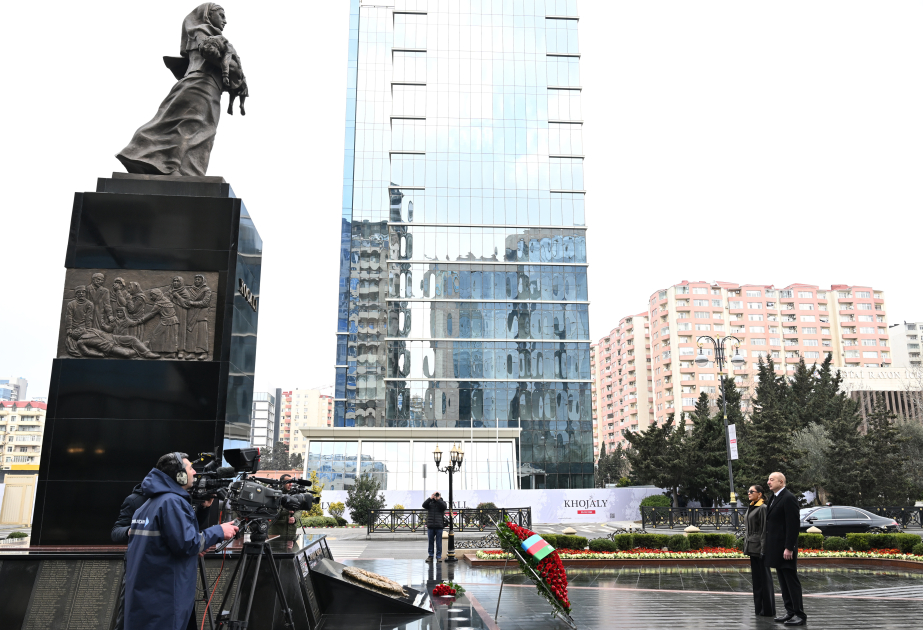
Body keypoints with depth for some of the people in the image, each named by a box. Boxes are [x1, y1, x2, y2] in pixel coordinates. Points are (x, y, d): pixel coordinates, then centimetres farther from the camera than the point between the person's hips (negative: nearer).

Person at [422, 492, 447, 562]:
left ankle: (439, 556, 8)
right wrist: (430, 498, -15)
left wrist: (438, 499, -16)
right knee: (430, 541, 5)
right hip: (430, 526, 1)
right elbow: (424, 505, -10)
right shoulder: (430, 503, 9)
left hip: (439, 526, -1)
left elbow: (444, 507, -13)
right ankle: (430, 555, 15)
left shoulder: (442, 502, 8)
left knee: (439, 542, 1)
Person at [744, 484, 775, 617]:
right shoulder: (751, 508, 15)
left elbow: (765, 529, -15)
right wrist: (747, 545, 18)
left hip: (759, 546, -9)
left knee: (764, 577, -3)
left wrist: (763, 549, -18)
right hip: (752, 546, 9)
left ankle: (768, 610, 4)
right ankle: (759, 608, 18)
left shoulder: (763, 508, -12)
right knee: (756, 577, 12)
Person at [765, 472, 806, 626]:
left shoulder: (788, 498, -14)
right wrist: (767, 546, 15)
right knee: (783, 582, 13)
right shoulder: (775, 498, 15)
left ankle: (799, 614, 3)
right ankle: (790, 612, 19)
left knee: (791, 581, -3)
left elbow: (793, 525, -19)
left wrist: (789, 548, -22)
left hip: (785, 548, -9)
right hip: (776, 548, 9)